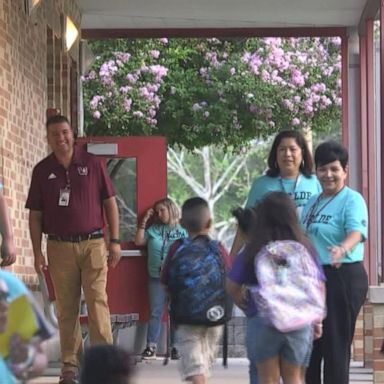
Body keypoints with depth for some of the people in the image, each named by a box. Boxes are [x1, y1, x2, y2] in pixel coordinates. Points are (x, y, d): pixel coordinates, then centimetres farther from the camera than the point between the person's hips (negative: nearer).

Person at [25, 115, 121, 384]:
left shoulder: (92, 163, 2)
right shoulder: (42, 171, 6)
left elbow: (110, 203, 5)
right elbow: (35, 215, 9)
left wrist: (115, 241, 0)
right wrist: (37, 252, 3)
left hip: (92, 243, -2)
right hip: (59, 247, 2)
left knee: (97, 302, -7)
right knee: (66, 308, 4)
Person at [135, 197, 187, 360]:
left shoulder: (182, 231, 4)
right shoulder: (154, 230, 12)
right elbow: (138, 241, 6)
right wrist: (144, 221, 5)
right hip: (156, 277, 2)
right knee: (155, 312, 1)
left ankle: (175, 347, 7)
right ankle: (151, 347, 2)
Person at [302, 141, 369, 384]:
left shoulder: (352, 200, -10)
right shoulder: (313, 202, 16)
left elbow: (356, 232, -27)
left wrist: (343, 248, -47)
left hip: (343, 276, -8)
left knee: (336, 344, -7)